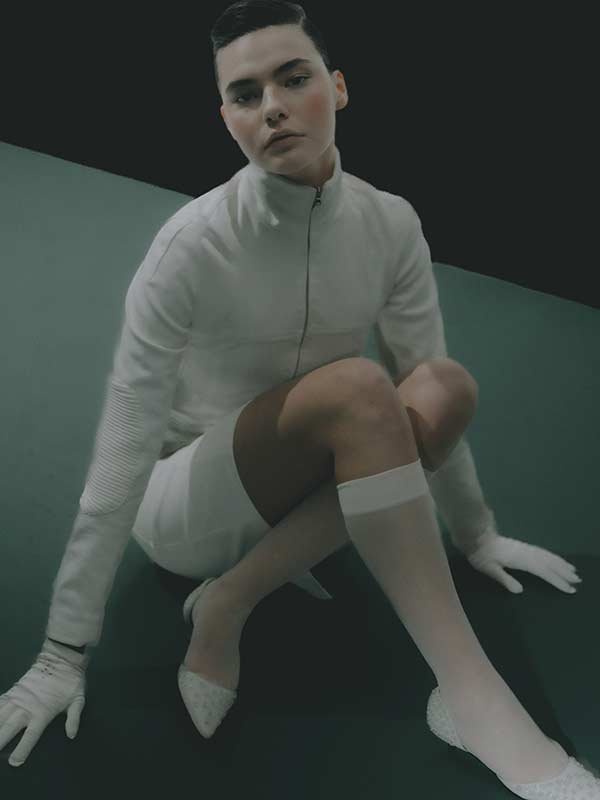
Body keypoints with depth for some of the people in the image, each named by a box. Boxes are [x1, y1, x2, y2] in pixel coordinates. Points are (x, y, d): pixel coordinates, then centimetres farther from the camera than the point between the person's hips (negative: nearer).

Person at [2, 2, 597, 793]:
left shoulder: (391, 225, -8)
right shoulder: (193, 244, -22)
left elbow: (423, 388, 1)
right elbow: (124, 446, -22)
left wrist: (476, 533, 5)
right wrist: (66, 647, -22)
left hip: (298, 491, 5)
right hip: (186, 508, -4)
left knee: (446, 386, -24)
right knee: (356, 389, -32)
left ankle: (231, 605, -21)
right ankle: (470, 693, -30)